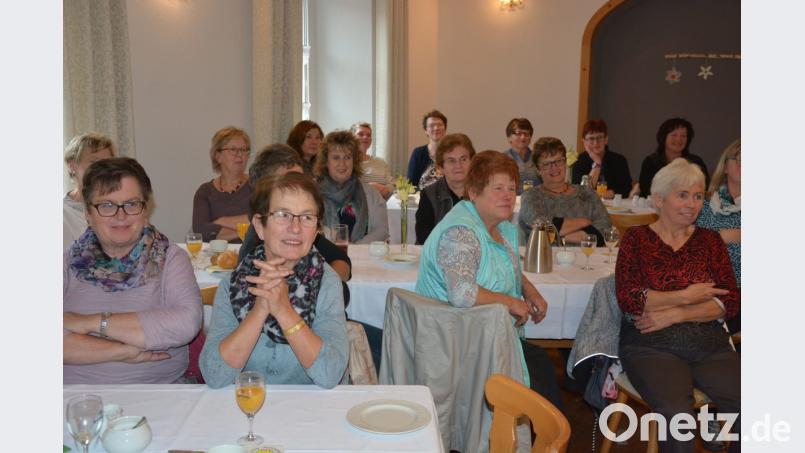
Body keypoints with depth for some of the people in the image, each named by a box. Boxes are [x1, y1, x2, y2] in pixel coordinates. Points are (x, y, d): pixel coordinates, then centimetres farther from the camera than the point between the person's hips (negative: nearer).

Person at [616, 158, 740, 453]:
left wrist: (675, 314, -9)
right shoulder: (637, 238, 6)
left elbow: (731, 301, 4)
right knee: (676, 411, -30)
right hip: (650, 344, -3)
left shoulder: (710, 240, 15)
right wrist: (685, 297, -5)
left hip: (708, 343, 4)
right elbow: (627, 299, -6)